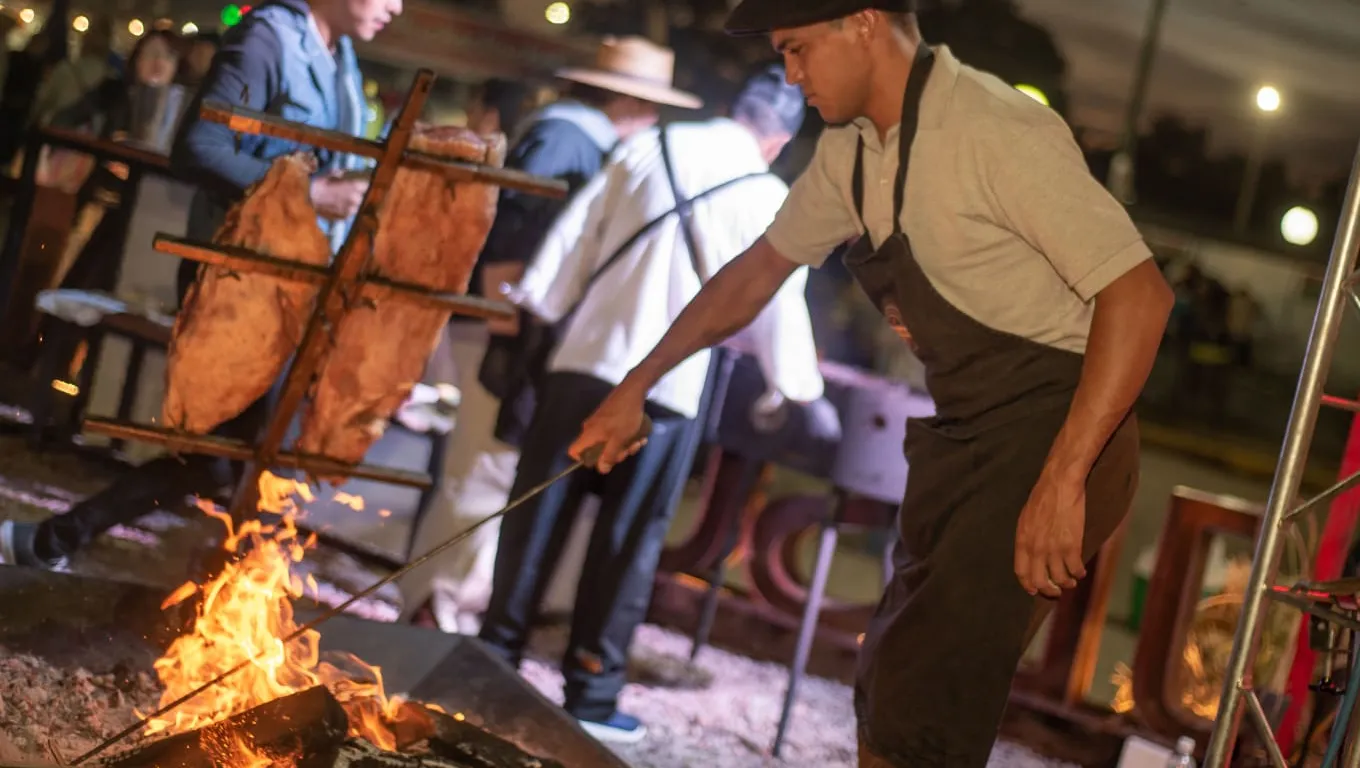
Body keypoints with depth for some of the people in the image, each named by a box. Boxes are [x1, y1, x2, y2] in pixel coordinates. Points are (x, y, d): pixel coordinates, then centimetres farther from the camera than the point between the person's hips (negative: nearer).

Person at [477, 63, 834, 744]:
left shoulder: (648, 147, 6)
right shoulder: (771, 202, -1)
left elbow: (574, 239, 7)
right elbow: (779, 309, 5)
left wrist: (534, 307, 18)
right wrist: (806, 393, 21)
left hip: (584, 360, 3)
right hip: (666, 388, -3)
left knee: (538, 515, 11)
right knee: (628, 541, 7)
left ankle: (496, 656, 19)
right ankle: (590, 695, 12)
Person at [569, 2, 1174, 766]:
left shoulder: (996, 130, -22)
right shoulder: (853, 150, 4)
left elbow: (1139, 294, -25)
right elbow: (760, 269, 19)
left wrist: (1063, 480, -29)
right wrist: (638, 385, 20)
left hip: (1058, 432, -9)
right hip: (964, 435, 9)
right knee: (889, 692, 14)